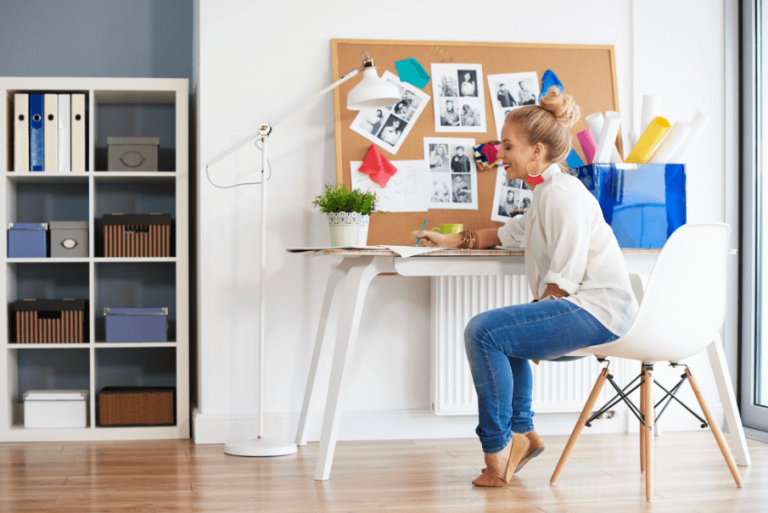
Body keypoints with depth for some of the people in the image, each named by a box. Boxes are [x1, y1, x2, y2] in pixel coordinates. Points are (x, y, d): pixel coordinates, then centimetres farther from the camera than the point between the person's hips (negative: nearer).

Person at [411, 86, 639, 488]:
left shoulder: (562, 194, -15)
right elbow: (511, 233, 36)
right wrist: (452, 241, 31)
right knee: (502, 332, 29)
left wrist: (535, 318, -13)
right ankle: (522, 432, 26)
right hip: (584, 308, 12)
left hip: (595, 311, -12)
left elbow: (565, 280, -20)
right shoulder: (547, 192, 18)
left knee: (484, 331, -21)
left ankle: (497, 450, -11)